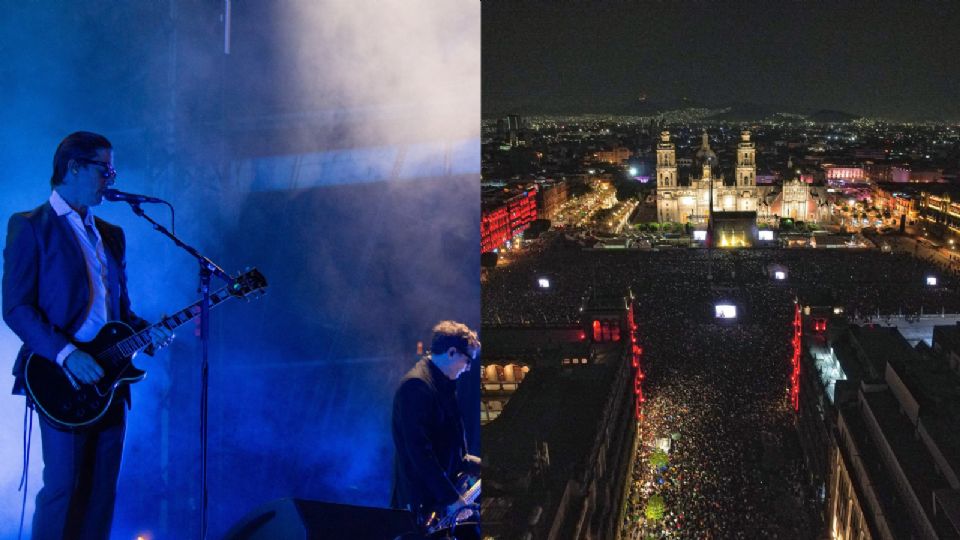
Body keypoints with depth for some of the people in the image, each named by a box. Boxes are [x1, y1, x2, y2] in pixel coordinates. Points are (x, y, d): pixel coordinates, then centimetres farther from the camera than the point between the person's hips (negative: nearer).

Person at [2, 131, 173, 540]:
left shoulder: (111, 235, 18)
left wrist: (147, 333, 1)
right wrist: (66, 354, -21)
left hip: (106, 378, 7)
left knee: (102, 489, 7)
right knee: (63, 487, -7)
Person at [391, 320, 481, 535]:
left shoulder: (442, 384, 14)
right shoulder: (416, 385, -16)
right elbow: (419, 450, -23)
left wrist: (476, 465, 16)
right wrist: (451, 497, -23)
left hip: (444, 497, 10)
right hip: (423, 503, -10)